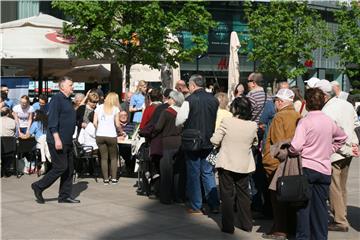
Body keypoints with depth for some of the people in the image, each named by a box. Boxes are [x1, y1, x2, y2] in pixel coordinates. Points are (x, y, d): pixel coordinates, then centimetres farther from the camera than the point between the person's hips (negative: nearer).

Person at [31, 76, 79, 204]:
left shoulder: (68, 100, 17)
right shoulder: (57, 98, -12)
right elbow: (52, 119, -20)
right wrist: (57, 138, -25)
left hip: (67, 141, 10)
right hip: (58, 141, -10)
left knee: (69, 169, 9)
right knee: (60, 167, -8)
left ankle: (65, 196, 16)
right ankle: (38, 186, 7)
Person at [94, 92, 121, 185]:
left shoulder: (99, 108, 7)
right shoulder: (115, 109, -1)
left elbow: (95, 122, 3)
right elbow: (117, 124, -5)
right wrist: (119, 131, 14)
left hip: (100, 135, 2)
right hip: (111, 136, -2)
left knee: (104, 158, 8)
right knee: (113, 157, 11)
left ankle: (106, 179, 7)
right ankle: (114, 178, 8)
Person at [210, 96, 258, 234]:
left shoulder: (226, 122, -17)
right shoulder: (253, 125, -7)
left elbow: (214, 141, -13)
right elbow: (255, 142, 10)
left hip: (226, 163, -3)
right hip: (244, 165, 3)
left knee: (227, 195, 7)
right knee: (243, 193, 17)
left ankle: (228, 226, 10)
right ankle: (246, 225, 23)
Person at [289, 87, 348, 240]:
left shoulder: (305, 121, -13)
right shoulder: (329, 121, 5)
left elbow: (296, 146, -22)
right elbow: (342, 137, 23)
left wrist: (290, 152, -1)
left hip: (306, 167, -4)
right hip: (325, 169, 4)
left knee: (304, 205, 6)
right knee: (320, 206, 10)